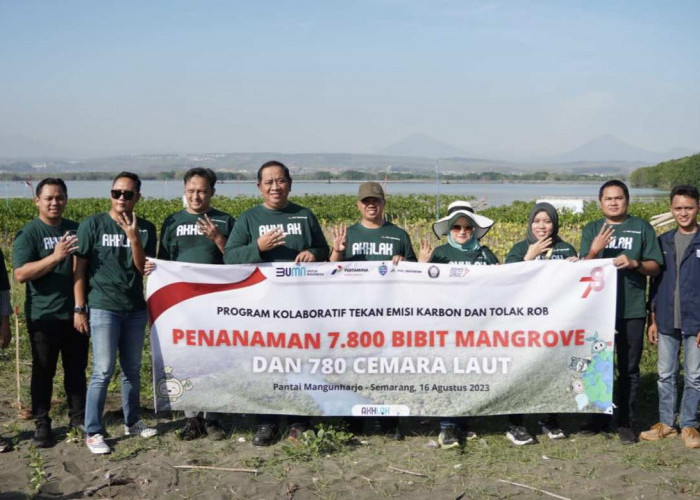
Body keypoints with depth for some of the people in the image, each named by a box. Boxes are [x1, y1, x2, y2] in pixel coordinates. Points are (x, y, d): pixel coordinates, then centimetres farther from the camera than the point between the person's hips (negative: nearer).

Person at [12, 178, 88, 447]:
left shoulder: (77, 230, 9)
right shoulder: (28, 233, -6)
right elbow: (21, 274, -17)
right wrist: (55, 256, -27)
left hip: (76, 312, 4)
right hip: (44, 315, -4)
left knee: (77, 369, 12)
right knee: (43, 372, 6)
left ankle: (79, 417, 24)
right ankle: (42, 423, 15)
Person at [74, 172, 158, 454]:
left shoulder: (145, 229, 4)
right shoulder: (92, 225, -4)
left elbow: (144, 268, -3)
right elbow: (79, 268, -3)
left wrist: (133, 236, -16)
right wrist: (79, 308, -7)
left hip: (135, 309, 4)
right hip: (103, 308, -4)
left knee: (132, 369, 12)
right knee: (103, 370, -7)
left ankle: (132, 422, 27)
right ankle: (93, 432, 3)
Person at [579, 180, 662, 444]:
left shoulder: (642, 228, 3)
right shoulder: (591, 230, 7)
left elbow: (655, 267, 2)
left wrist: (634, 263, -18)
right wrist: (594, 251, -20)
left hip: (632, 310, -1)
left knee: (629, 369, 4)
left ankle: (627, 423, 13)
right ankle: (599, 418, 22)